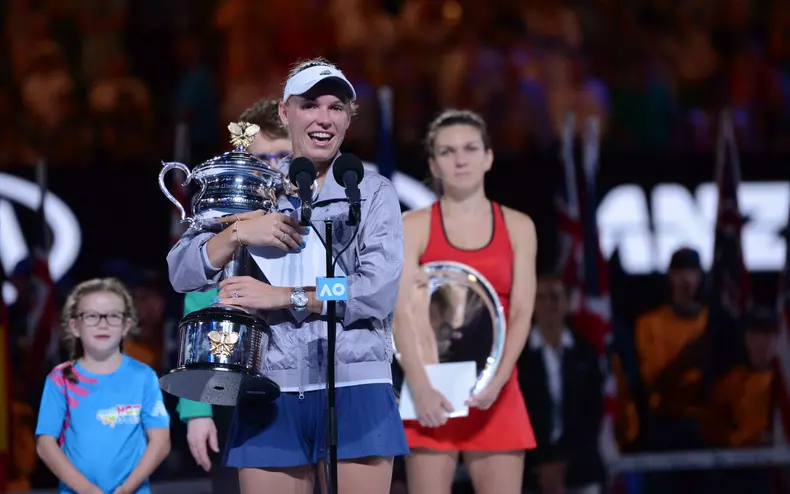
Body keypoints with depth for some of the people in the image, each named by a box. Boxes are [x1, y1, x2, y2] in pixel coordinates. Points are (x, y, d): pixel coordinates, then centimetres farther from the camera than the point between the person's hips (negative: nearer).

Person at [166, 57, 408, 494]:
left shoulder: (373, 192, 4)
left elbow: (380, 290, -9)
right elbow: (182, 274, 4)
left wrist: (281, 296, -12)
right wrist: (239, 233, -13)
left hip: (354, 390, -2)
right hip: (272, 394, 2)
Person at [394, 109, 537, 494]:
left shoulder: (518, 227, 9)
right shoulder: (413, 227, 2)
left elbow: (522, 313, 1)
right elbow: (402, 312, -8)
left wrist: (497, 380, -15)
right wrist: (421, 388, -21)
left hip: (495, 391, 2)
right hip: (432, 390, -2)